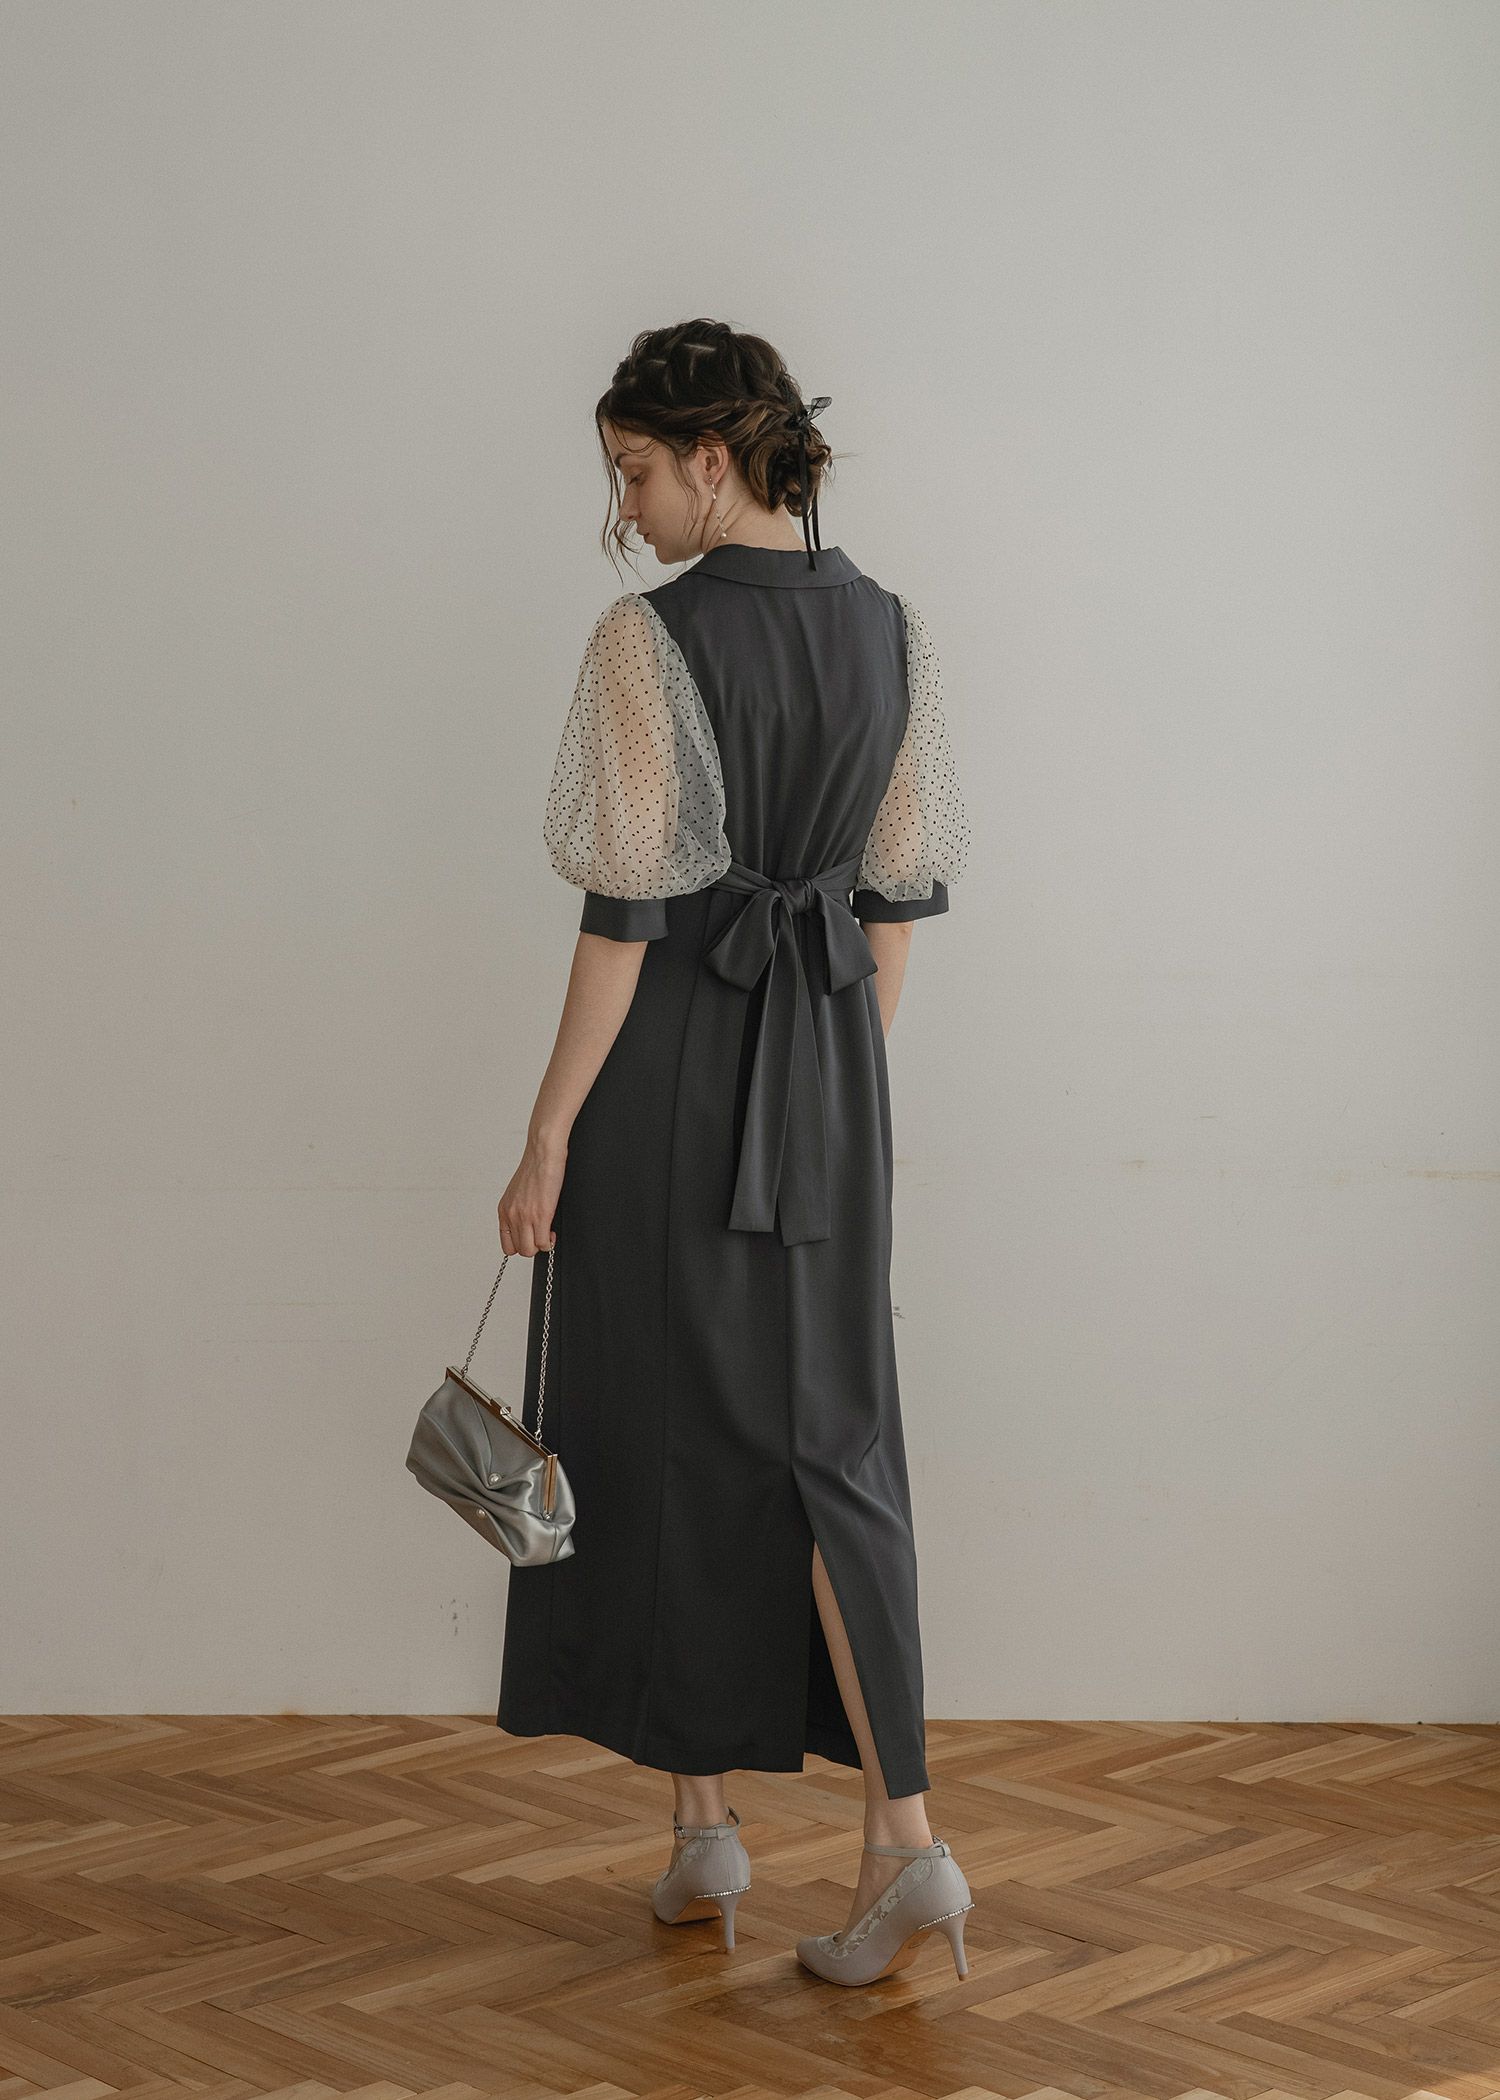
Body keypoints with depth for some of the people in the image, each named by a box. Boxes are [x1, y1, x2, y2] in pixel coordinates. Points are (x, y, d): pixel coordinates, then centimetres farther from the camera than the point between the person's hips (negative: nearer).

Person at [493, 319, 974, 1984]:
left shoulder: (651, 640, -14)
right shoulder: (891, 630, 5)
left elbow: (625, 912, -16)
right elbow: (903, 895, 10)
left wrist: (548, 1136, -10)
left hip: (669, 1059, -5)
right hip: (829, 1062, 5)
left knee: (668, 1428, 9)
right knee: (827, 1429, 8)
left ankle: (704, 1820, 20)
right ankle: (901, 1831, -2)